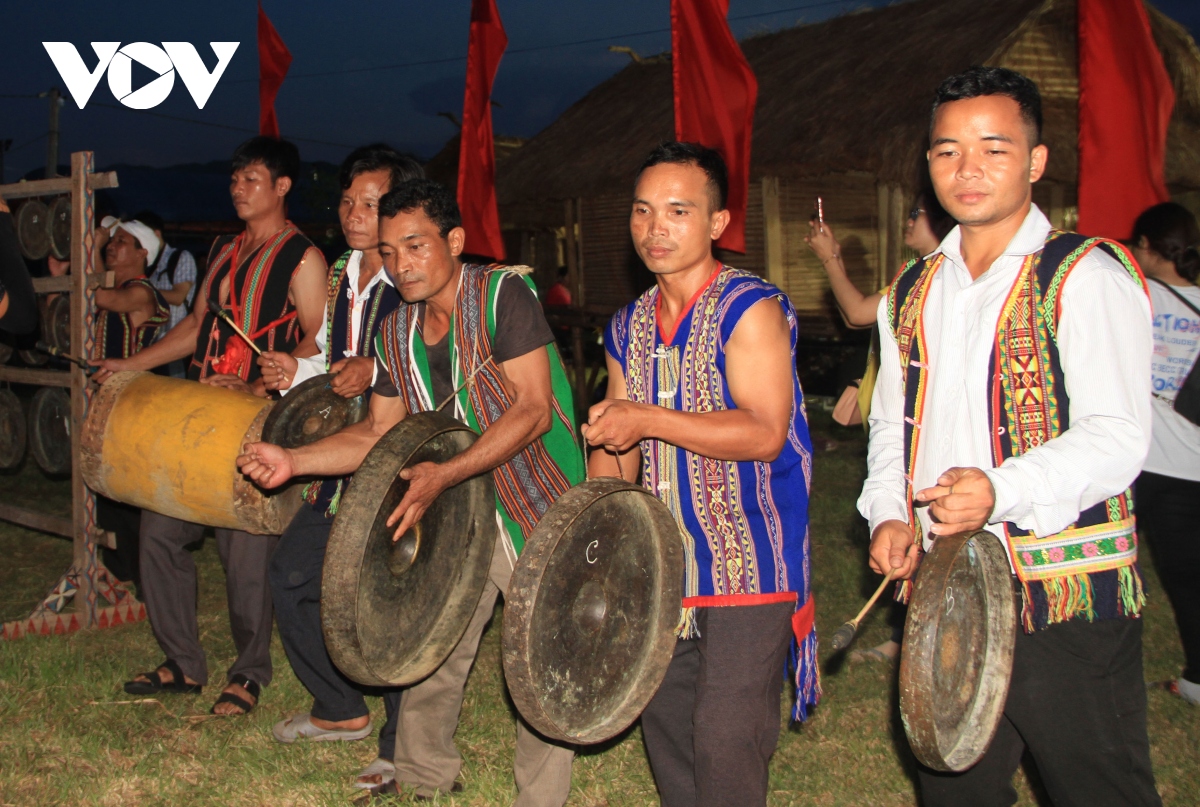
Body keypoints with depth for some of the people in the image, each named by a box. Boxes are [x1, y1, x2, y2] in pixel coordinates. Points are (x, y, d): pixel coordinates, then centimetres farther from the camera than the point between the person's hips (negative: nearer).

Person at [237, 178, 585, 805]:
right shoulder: (397, 333, 5)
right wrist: (293, 461, -4)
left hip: (537, 507, -6)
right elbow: (378, 432, 11)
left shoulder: (503, 295, -16)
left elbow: (533, 408, -24)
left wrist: (442, 475, -32)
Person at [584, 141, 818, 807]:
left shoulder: (750, 307, -11)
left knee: (724, 741, -6)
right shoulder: (629, 327, 11)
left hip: (747, 560, -7)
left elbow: (764, 433, -22)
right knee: (662, 719, 15)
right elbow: (614, 442, 17)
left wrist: (649, 419, -21)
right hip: (665, 563, 7)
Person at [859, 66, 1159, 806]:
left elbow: (1118, 437, -17)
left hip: (1067, 604, -6)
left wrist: (1002, 490, -32)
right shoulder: (914, 293, 13)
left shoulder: (1085, 276, -8)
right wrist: (889, 514, 1)